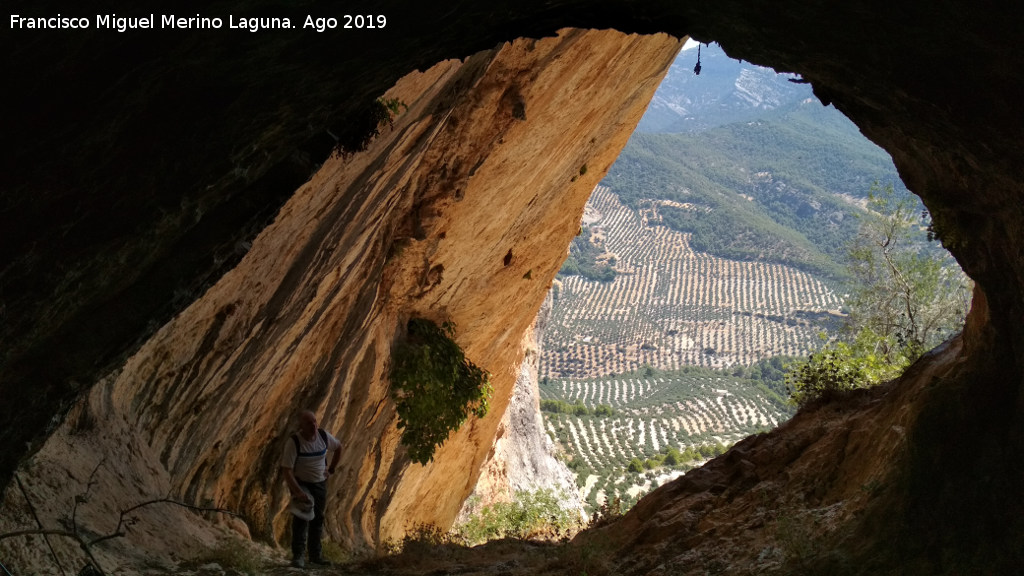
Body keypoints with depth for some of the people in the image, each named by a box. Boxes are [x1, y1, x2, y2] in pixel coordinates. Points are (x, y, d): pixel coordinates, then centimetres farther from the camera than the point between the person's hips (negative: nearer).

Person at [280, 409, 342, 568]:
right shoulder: (294, 442, -24)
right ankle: (298, 555, -23)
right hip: (300, 483, -5)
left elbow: (338, 447, 13)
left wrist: (331, 469, 9)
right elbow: (286, 471, -27)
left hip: (320, 483, 5)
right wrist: (298, 492, -37)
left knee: (317, 519, 12)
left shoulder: (324, 436, -10)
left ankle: (315, 554, 26)